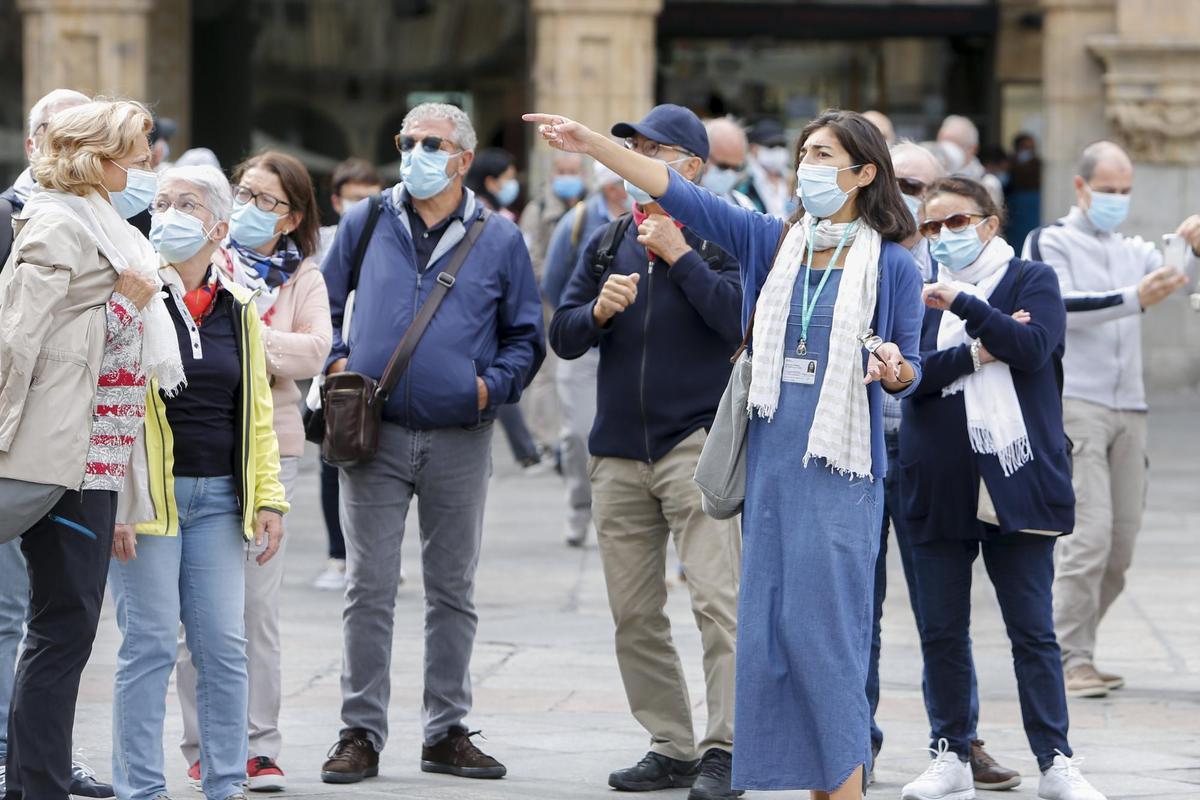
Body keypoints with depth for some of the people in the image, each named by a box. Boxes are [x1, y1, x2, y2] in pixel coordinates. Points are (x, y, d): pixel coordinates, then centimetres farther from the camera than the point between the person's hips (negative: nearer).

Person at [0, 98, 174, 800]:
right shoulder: (59, 227, -10)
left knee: (64, 623, 13)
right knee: (65, 625, -7)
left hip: (95, 461, 9)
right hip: (61, 460, -9)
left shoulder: (110, 236, 21)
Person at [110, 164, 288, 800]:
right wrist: (112, 506, -14)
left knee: (224, 646, 4)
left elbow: (256, 413, 17)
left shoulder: (238, 307, 11)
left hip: (218, 499, 4)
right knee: (149, 646, -3)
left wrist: (268, 499, 10)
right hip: (148, 498, -4)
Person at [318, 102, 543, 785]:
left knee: (454, 591, 8)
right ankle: (362, 733, 4)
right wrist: (337, 361, 1)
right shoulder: (366, 226, 7)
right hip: (375, 432, 0)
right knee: (369, 591, -1)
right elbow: (324, 302, 17)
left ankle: (448, 731, 17)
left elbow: (526, 336, 10)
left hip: (460, 440, 0)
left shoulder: (499, 240, 5)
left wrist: (493, 385, -7)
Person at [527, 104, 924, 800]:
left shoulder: (892, 266, -2)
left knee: (822, 632, -8)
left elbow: (911, 370, 1)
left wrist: (893, 368, -22)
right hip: (772, 459, 5)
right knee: (769, 631, 3)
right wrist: (592, 144, -2)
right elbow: (681, 195, 4)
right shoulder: (773, 242, 9)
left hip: (839, 469, -5)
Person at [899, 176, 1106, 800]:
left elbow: (1033, 348, -13)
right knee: (941, 630, 6)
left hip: (1016, 482, -3)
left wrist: (965, 304, -19)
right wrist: (977, 354, -13)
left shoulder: (1032, 280, 5)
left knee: (1033, 630, -2)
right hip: (938, 485, 3)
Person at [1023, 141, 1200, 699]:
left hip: (1129, 409, 6)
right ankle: (1071, 661, -11)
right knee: (1088, 534, -15)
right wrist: (1135, 299, -24)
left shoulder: (1135, 251, 21)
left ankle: (1071, 647, 15)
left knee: (1121, 544, 4)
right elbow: (1063, 307, -12)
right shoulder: (1050, 243, 4)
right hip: (1072, 405, -6)